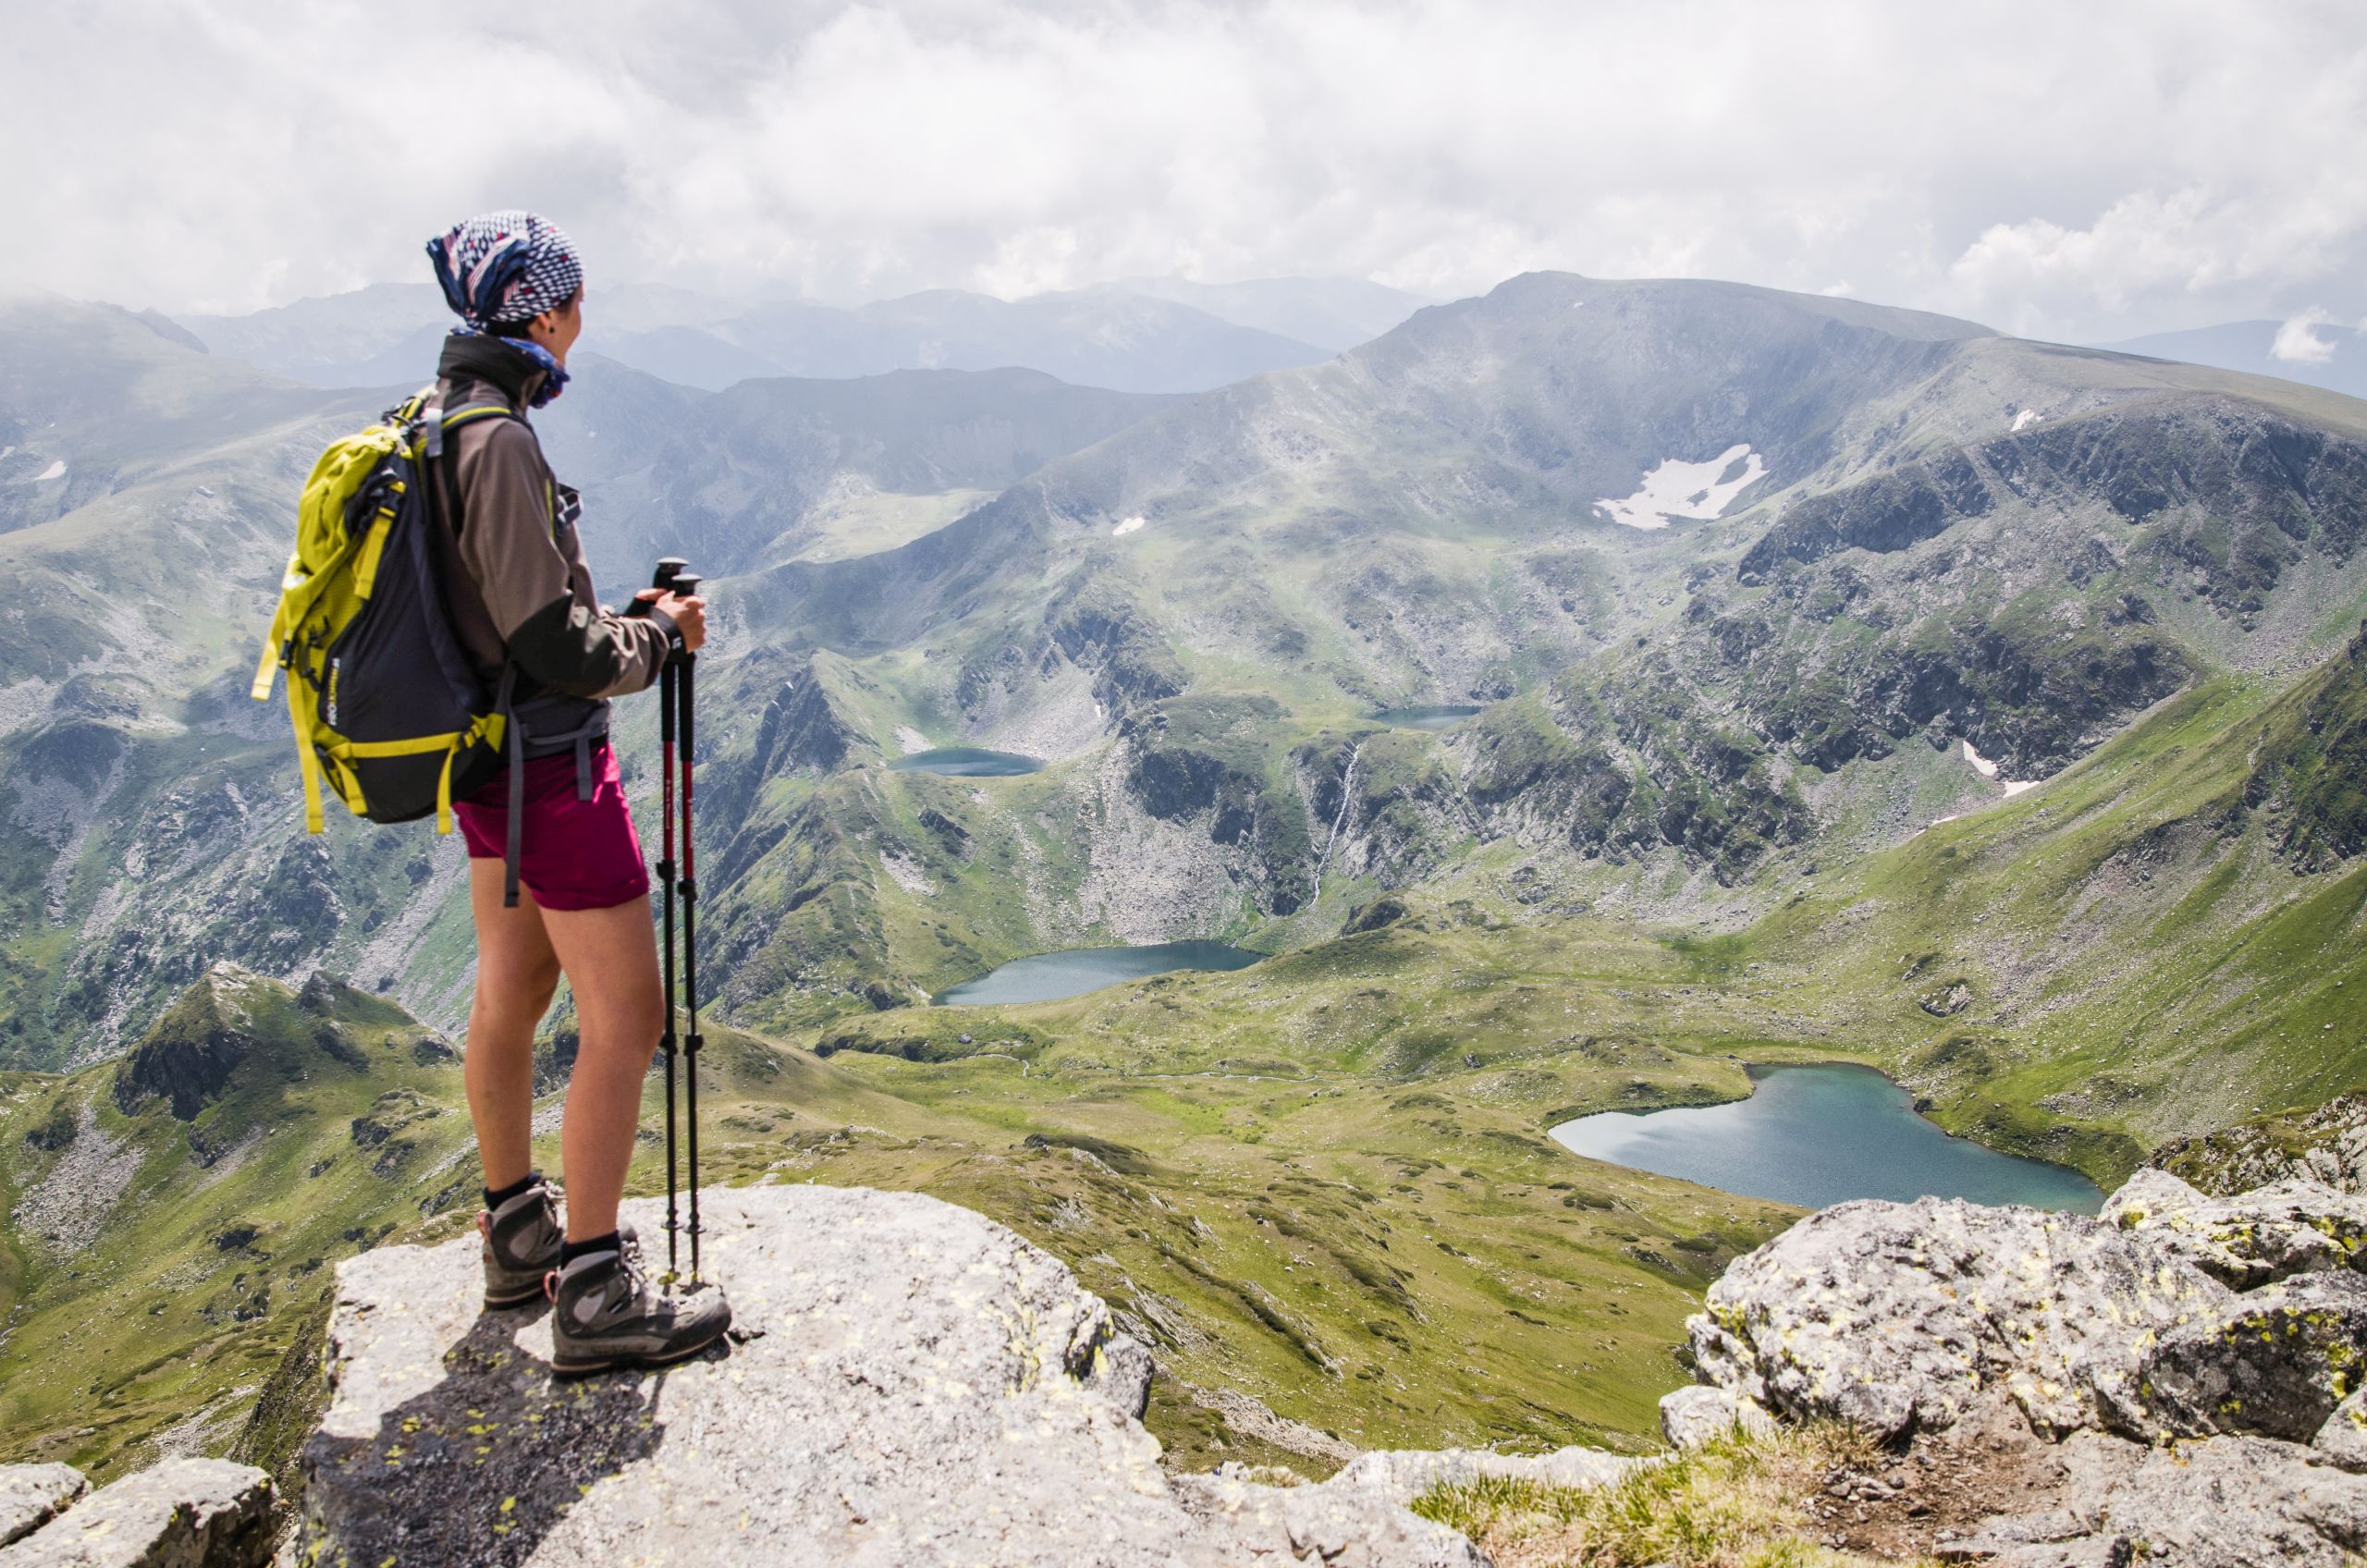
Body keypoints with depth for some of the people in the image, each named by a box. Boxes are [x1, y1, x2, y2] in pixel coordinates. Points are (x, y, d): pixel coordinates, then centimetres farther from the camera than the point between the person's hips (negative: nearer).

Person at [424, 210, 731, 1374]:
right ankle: (594, 1294, 6)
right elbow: (555, 646, -24)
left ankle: (518, 1236, 34)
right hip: (549, 764, -10)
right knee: (624, 1017, -2)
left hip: (486, 759, 10)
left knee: (512, 995, 19)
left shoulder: (433, 420, 9)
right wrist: (660, 635, -8)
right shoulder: (498, 440, -22)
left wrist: (619, 617, 10)